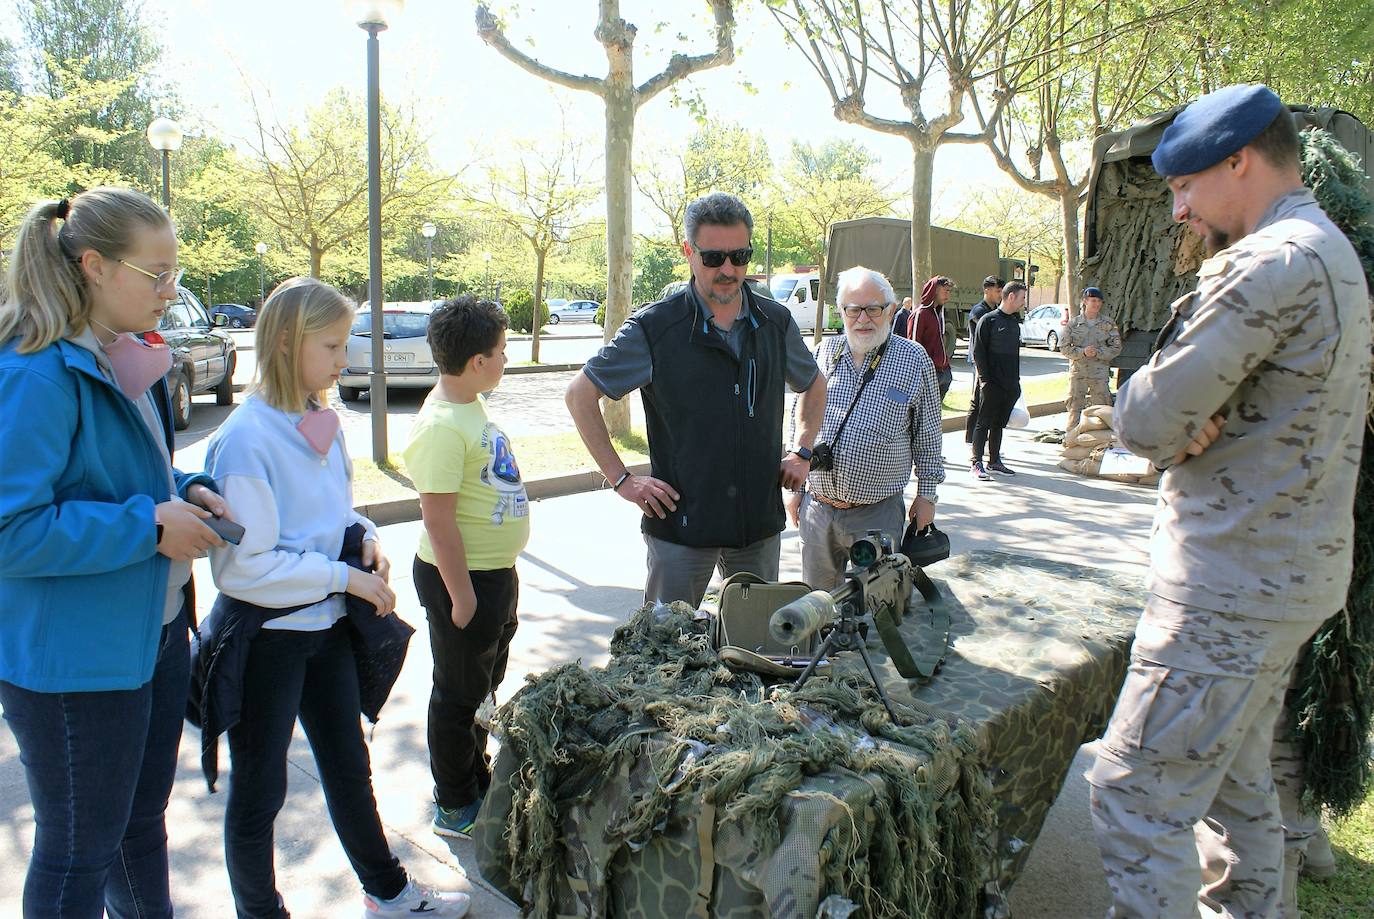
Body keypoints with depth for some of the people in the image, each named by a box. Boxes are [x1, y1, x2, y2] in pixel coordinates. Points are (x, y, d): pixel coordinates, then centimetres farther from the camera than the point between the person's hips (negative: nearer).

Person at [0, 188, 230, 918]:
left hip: (153, 630, 9)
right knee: (78, 853, 11)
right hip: (74, 658, -8)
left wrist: (182, 491, 0)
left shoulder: (127, 360, 5)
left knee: (142, 819, 25)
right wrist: (148, 524, -24)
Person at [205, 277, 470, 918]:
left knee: (349, 768, 21)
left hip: (328, 626, 8)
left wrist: (365, 537, -3)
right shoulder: (247, 438, -21)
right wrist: (345, 577, -20)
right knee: (259, 790, 12)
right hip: (265, 635, -7)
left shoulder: (322, 422, 2)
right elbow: (244, 564, -23)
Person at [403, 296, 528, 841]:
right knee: (459, 695, 7)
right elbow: (438, 518, -25)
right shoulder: (441, 424, -24)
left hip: (496, 571, 10)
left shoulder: (472, 406, 7)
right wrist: (461, 595, -22)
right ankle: (455, 808, 25)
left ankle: (478, 781, 42)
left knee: (485, 684, 23)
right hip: (463, 576, -10)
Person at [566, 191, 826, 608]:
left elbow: (814, 384, 22)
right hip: (681, 521, -4)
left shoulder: (776, 322, 3)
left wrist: (801, 452, 9)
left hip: (761, 521, 4)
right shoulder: (654, 328, -10)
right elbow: (580, 393, -4)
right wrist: (620, 478, -7)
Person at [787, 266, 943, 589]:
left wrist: (926, 494, 6)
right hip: (816, 507, 3)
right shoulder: (824, 351, 5)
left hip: (876, 514, -3)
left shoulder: (914, 361, -3)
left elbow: (928, 438, 4)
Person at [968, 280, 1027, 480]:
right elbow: (978, 351, -9)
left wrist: (1016, 381, 15)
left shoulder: (1014, 323, 16)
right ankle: (977, 463, -2)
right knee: (983, 423, -4)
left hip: (1010, 385, 7)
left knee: (999, 424, 11)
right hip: (991, 384, -7)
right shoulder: (988, 320, -6)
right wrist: (985, 379, -14)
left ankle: (994, 461, 18)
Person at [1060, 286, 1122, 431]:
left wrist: (1098, 352, -12)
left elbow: (1116, 347, 4)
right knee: (1075, 406, 0)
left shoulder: (1108, 324, 5)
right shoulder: (1074, 323, 4)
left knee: (1101, 406, 1)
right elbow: (1064, 347, 1)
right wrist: (1082, 352, -14)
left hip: (1100, 372, 0)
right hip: (1078, 371, 0)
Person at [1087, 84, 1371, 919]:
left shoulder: (1272, 262, -19)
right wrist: (1195, 428, -7)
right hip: (1291, 570, 11)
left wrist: (1171, 424, 0)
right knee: (1238, 778, 24)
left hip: (1233, 584, -11)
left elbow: (1147, 419, -23)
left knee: (1137, 797, -4)